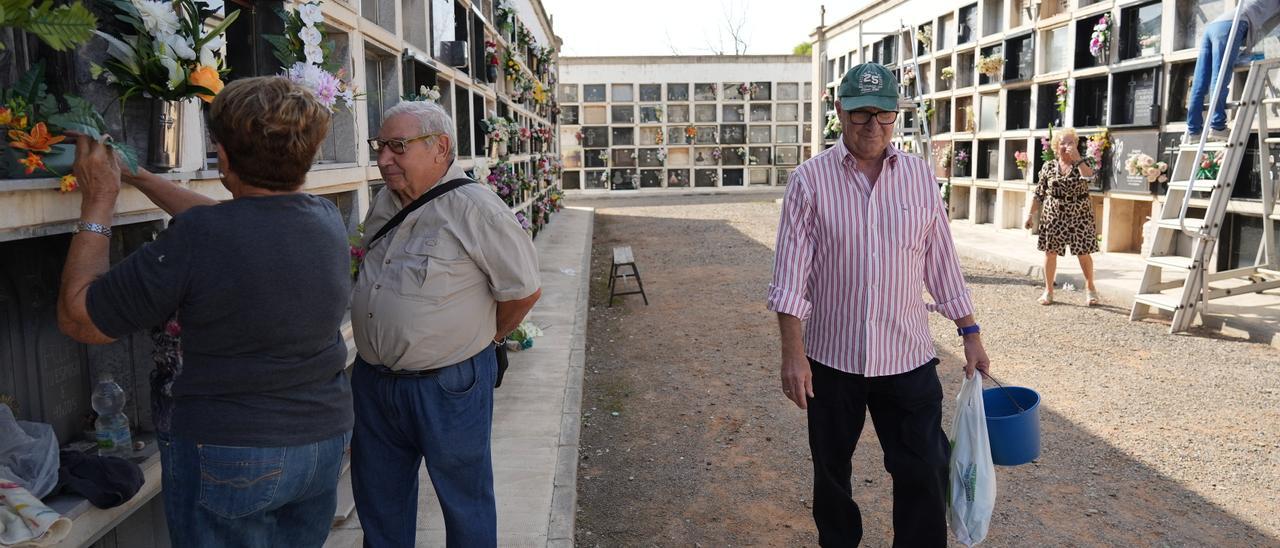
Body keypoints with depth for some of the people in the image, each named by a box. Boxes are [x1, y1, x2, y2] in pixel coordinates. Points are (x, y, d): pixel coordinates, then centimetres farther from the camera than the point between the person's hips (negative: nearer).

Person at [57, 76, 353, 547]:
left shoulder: (196, 239, -23)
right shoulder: (328, 221, -7)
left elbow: (77, 318, -8)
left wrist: (99, 201, -1)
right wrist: (138, 176, 23)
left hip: (228, 454, -5)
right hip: (326, 439, 5)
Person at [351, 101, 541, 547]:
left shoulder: (475, 208, -19)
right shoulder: (385, 202, 5)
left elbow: (523, 291, -13)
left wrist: (481, 338, 1)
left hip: (448, 387, -7)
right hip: (373, 378, 7)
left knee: (464, 502, 13)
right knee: (378, 503, 22)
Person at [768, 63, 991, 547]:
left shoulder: (920, 176, 2)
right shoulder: (810, 180, -6)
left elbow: (942, 262, 8)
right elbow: (791, 272, -10)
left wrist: (970, 333, 8)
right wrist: (793, 353, -14)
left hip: (909, 359, 2)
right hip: (831, 358, -1)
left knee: (923, 473, 5)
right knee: (831, 471, 15)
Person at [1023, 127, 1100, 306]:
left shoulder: (1082, 164, 1)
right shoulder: (1048, 167, 3)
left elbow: (1089, 178, -23)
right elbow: (1038, 194, 6)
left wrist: (1077, 158, -23)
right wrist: (1030, 214, 3)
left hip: (1079, 217, -1)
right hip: (1053, 216, 1)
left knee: (1083, 253, 2)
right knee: (1050, 252, 2)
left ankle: (1090, 288, 21)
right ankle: (1048, 290, 14)